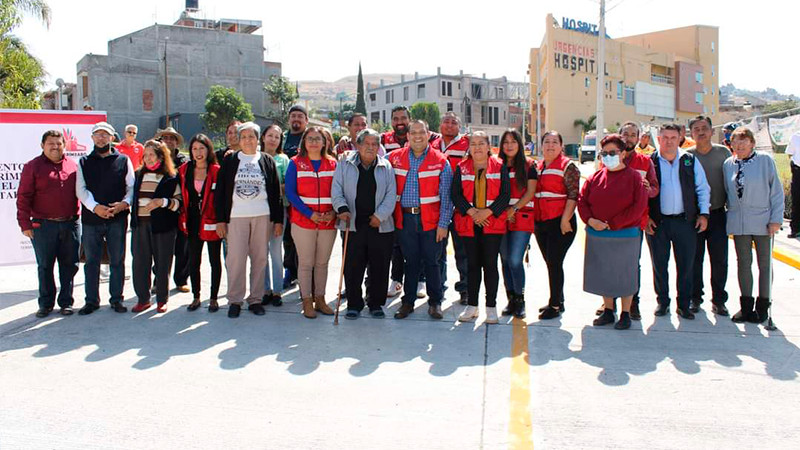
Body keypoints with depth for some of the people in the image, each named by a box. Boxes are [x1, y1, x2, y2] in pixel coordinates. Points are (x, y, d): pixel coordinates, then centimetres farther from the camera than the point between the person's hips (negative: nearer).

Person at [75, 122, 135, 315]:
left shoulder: (123, 161, 8)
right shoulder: (84, 162, 10)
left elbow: (132, 187, 5)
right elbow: (81, 190, 0)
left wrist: (124, 203, -14)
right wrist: (95, 207, -16)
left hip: (117, 219, -1)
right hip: (91, 219, 1)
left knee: (117, 260, 6)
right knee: (91, 261, 7)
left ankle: (116, 299, 17)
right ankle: (92, 300, 17)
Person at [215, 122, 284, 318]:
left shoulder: (267, 161, 10)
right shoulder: (230, 161, 8)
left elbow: (276, 191, 9)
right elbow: (220, 191, 6)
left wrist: (278, 220, 3)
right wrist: (220, 219, -1)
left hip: (262, 216, 1)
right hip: (236, 216, -1)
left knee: (260, 258, 4)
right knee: (236, 258, -4)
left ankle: (256, 299, 14)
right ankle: (234, 300, 7)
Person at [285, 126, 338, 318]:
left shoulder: (333, 164, 7)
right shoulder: (295, 163, 1)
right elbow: (290, 192, -5)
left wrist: (333, 212, -10)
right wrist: (310, 214, -14)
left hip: (328, 222, 2)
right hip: (303, 221, -2)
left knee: (322, 262, 9)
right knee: (306, 263, 2)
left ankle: (320, 299, 19)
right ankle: (307, 302, 11)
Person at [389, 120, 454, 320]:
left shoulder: (440, 161, 0)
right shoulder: (395, 158, 6)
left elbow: (445, 196, -2)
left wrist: (443, 224, -7)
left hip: (430, 219, -2)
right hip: (405, 219, 2)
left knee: (431, 261, 6)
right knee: (410, 261, 10)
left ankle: (435, 302, 20)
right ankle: (408, 302, 21)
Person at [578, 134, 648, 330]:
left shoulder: (633, 177, -5)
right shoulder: (596, 177, 7)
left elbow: (639, 206, -13)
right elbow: (582, 200, 7)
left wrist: (613, 224, -16)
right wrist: (590, 220, -12)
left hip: (625, 236, -4)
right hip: (596, 236, 4)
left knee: (625, 274, 4)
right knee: (603, 274, 11)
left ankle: (625, 314, 17)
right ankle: (608, 311, 25)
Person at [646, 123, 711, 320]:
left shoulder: (690, 161, 6)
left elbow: (702, 189, 10)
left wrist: (703, 213, 1)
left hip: (685, 221, 1)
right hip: (657, 222, -1)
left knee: (686, 265, 4)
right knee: (659, 264, 7)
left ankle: (684, 304, 16)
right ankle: (662, 302, 21)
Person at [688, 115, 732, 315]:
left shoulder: (723, 152, 4)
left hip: (717, 214, 1)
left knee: (720, 259, 1)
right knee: (694, 259, 5)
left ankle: (718, 300, 13)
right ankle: (695, 297, 17)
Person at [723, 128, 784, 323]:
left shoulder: (765, 160, -5)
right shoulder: (728, 164, 5)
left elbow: (776, 190, -4)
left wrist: (776, 219, -8)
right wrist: (731, 214, 7)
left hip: (762, 221, -3)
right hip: (738, 223, 3)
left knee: (765, 264, 7)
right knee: (743, 264, 9)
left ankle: (763, 307, 18)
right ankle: (746, 306, 20)